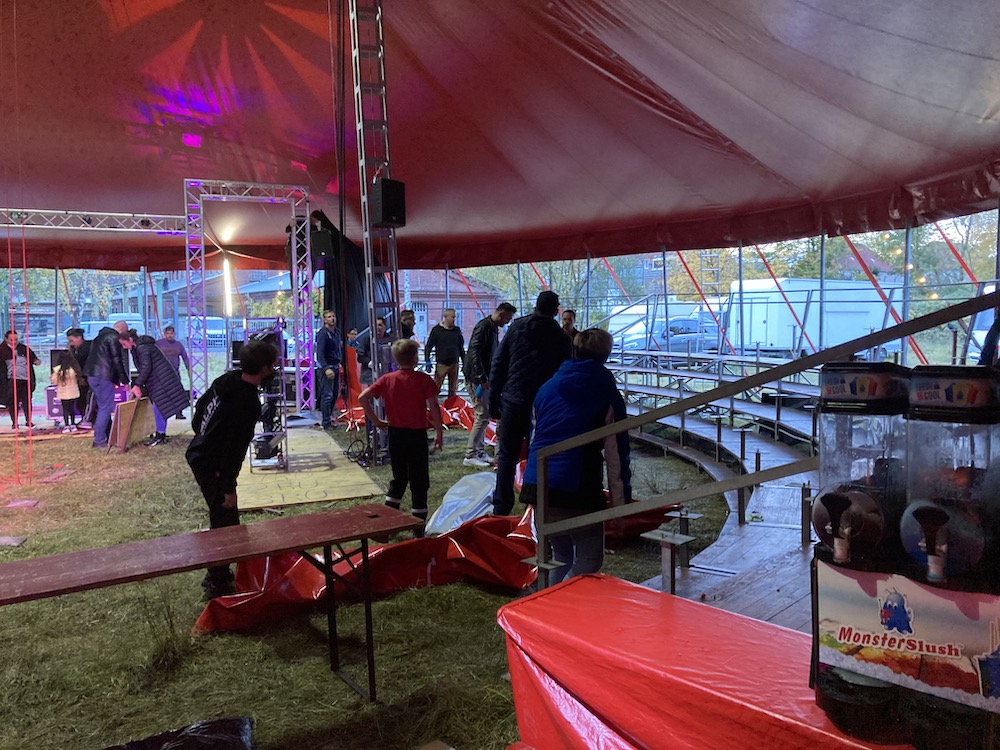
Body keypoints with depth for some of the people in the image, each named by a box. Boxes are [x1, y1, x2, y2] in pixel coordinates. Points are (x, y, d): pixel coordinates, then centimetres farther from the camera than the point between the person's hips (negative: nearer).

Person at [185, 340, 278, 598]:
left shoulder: (227, 379, 0)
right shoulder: (248, 403, -27)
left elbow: (200, 407, 15)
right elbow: (235, 448, -25)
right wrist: (229, 488, -19)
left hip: (197, 454, 10)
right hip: (212, 467, -10)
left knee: (222, 518, 19)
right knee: (226, 523, 0)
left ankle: (218, 574, 31)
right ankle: (217, 583, 10)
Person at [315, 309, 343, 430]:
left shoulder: (337, 332, 15)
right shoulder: (322, 333, -12)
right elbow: (320, 353, -19)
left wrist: (340, 362, 11)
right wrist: (326, 368, -27)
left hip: (336, 366, 9)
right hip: (327, 367, -9)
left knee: (335, 394, 15)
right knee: (327, 395, -8)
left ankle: (328, 417, 27)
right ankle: (326, 422, -4)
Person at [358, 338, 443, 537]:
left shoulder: (387, 379, 0)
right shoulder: (423, 379, -9)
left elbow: (362, 398, -6)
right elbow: (434, 407, -10)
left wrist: (376, 421, 3)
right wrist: (439, 433, -1)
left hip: (395, 433, 4)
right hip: (417, 435, -4)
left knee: (398, 478, 20)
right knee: (419, 482, 5)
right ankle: (419, 529, 10)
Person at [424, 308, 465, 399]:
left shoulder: (457, 330, 8)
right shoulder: (436, 330, -4)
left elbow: (461, 347, 16)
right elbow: (428, 346, -4)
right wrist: (427, 361, -13)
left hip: (454, 364, 4)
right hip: (441, 363, -4)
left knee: (453, 389, 10)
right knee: (435, 388, -6)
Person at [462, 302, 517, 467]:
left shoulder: (493, 328, 15)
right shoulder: (483, 326, -15)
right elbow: (474, 353, -24)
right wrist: (482, 378, -27)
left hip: (484, 378, 10)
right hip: (476, 378, -10)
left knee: (484, 416, 13)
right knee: (483, 416, -9)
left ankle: (480, 452, 21)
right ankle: (470, 455, -4)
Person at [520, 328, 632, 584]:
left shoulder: (547, 388, 14)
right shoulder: (607, 395, 0)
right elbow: (616, 453, -2)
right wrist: (620, 502, 3)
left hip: (537, 486, 6)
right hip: (578, 488, -5)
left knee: (562, 557, 23)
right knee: (590, 559, 9)